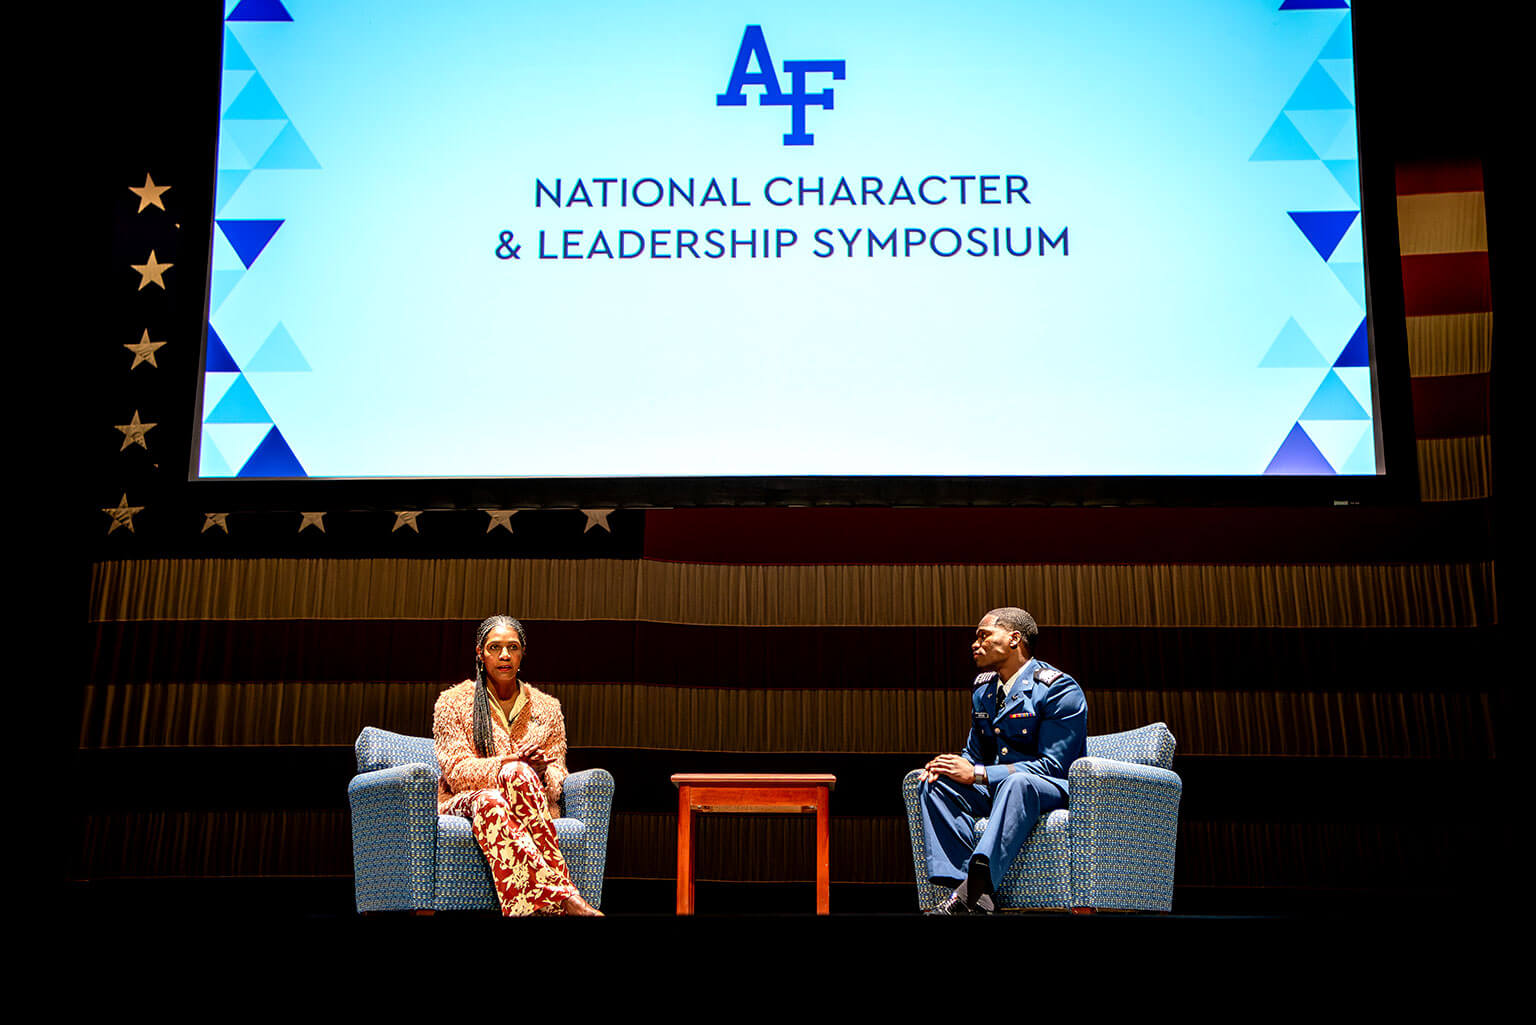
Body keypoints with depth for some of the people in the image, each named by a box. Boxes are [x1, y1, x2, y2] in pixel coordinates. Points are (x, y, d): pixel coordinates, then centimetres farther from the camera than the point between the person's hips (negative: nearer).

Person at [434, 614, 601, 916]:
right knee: (489, 801, -39)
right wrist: (508, 762, -21)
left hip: (530, 806, 1)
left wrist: (543, 772, -17)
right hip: (464, 802, -1)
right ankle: (564, 895, -55)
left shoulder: (547, 708, 15)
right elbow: (457, 772, -3)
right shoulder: (453, 703, 7)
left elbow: (557, 773, 10)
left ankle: (541, 904, -51)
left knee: (519, 773, -36)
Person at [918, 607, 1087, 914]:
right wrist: (954, 765, -7)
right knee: (935, 784, -16)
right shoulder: (983, 689, 13)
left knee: (1017, 782, -40)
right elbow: (975, 752, 20)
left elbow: (1053, 765, -18)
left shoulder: (1059, 690, -11)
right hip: (997, 790, 7)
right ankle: (969, 890, -33)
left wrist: (978, 774, -23)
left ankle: (971, 891, -50)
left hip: (1054, 792, -7)